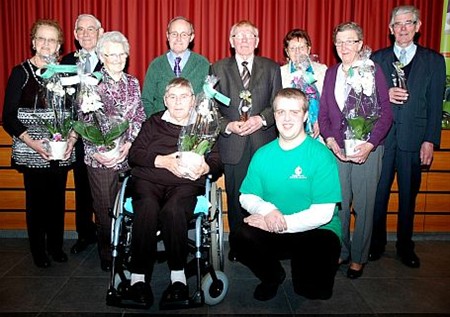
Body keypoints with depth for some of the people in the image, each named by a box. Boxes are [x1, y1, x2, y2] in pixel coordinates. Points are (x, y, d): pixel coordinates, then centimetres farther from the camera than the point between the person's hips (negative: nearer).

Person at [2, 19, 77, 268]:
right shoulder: (21, 72, -1)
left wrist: (72, 138, -8)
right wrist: (31, 142, -17)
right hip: (32, 152, -2)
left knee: (57, 199, 9)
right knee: (36, 200, 6)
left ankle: (56, 246, 27)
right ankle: (38, 250, 23)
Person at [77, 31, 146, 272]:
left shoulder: (132, 83, 10)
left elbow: (140, 118, 8)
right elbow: (84, 121, -3)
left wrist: (129, 143, -6)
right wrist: (95, 152, -12)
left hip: (129, 154, 3)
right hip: (100, 158, -3)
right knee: (105, 208, 5)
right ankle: (107, 256, 21)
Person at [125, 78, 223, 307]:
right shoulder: (153, 123, 22)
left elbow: (217, 163, 12)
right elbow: (134, 155, 9)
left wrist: (205, 167, -12)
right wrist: (163, 161, -7)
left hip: (186, 183, -1)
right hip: (148, 180, 1)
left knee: (173, 210, -35)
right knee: (147, 208, -34)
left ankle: (178, 276, -27)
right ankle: (138, 277, -28)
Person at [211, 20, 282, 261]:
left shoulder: (272, 68, 10)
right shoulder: (218, 69, 8)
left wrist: (261, 119, -12)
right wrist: (228, 125, -12)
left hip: (264, 143, 0)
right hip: (232, 144, 0)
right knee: (235, 197, 7)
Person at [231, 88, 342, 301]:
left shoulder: (321, 155, -11)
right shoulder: (263, 154, 3)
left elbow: (323, 213, -15)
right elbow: (246, 196, 4)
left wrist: (283, 223, -20)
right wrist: (267, 210, -18)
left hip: (316, 232, -3)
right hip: (273, 231, 3)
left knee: (318, 290, -28)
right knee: (240, 237, -25)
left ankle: (305, 283, 14)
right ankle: (273, 276, 9)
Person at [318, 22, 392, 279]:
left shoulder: (374, 71, -1)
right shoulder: (331, 73, 10)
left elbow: (386, 113, -4)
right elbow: (323, 113, 10)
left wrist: (369, 144, -16)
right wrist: (330, 140, -7)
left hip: (367, 149, -3)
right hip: (337, 149, 3)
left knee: (363, 206, 6)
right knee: (339, 204, 8)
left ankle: (359, 257, 22)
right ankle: (340, 251, 26)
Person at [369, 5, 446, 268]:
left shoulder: (434, 61, 6)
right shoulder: (378, 58, 8)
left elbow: (435, 105, 2)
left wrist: (430, 140, -4)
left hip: (413, 138, 0)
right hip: (382, 137, 0)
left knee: (409, 195, 10)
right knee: (378, 193, 6)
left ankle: (405, 246, 26)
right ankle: (376, 243, 23)